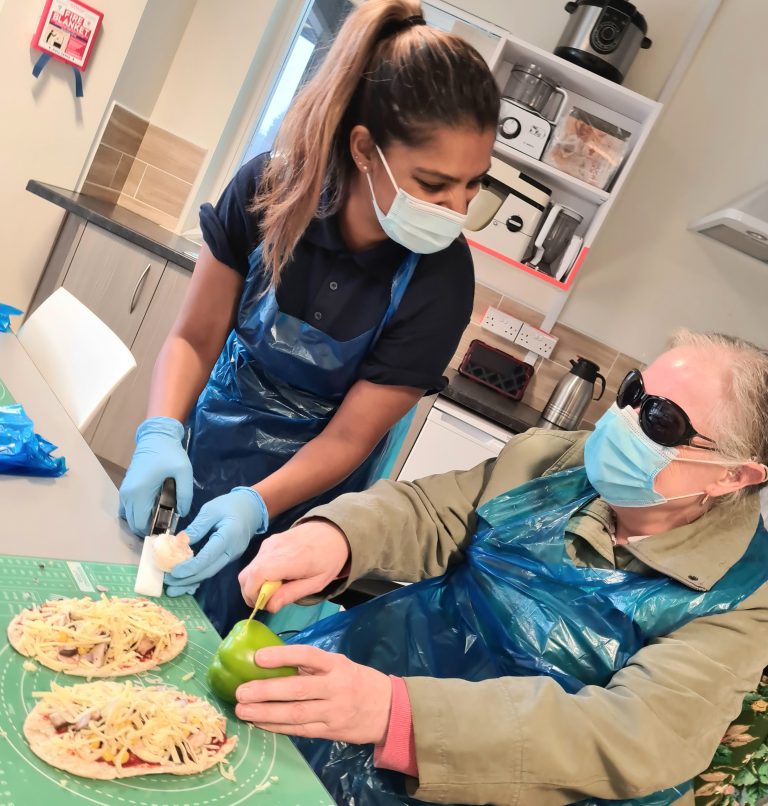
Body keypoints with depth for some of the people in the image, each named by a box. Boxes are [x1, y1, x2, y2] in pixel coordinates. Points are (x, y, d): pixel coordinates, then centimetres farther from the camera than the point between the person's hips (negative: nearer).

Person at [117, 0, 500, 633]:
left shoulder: (441, 278, -27)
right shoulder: (268, 191, -21)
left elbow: (348, 438, -20)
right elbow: (195, 338, -11)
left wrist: (256, 506, -35)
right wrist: (161, 434, -28)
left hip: (305, 479, -2)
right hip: (212, 436, 3)